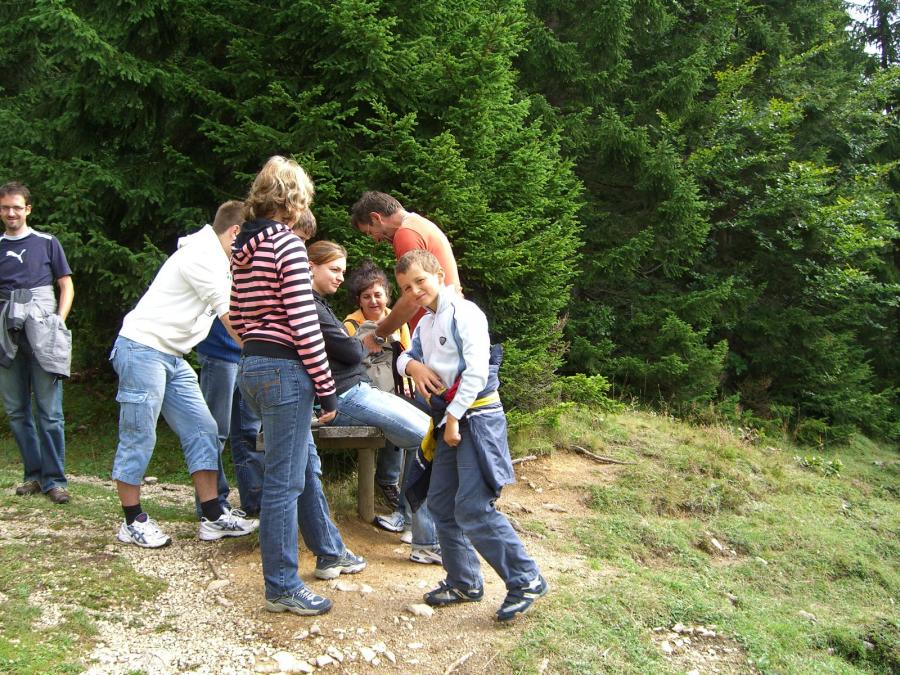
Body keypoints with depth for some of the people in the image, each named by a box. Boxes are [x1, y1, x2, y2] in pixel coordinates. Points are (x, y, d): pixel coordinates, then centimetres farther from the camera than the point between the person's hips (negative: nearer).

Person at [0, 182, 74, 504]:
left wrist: (59, 321, -5)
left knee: (49, 412, -5)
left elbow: (66, 286, 8)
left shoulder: (46, 243, 7)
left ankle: (54, 479, 0)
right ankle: (34, 474, 16)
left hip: (42, 335, -3)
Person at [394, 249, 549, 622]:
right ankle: (464, 582, 22)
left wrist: (454, 417, -18)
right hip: (449, 419, 9)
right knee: (441, 503, 10)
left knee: (473, 508, -15)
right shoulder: (425, 324, 16)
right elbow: (405, 356, 27)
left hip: (477, 416, -9)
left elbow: (476, 371, -19)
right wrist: (413, 364, 2)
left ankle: (526, 580, -5)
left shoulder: (464, 313, -11)